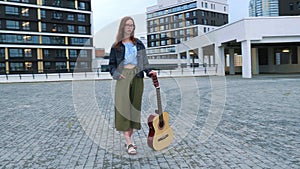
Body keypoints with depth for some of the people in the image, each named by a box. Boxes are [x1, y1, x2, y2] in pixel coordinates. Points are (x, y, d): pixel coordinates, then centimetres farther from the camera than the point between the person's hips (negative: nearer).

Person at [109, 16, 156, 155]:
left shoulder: (138, 44, 14)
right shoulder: (116, 46, 8)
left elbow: (144, 62, 11)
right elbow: (112, 64, 7)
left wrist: (149, 71, -7)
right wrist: (116, 74, -11)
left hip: (137, 77, 3)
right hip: (123, 77, -3)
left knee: (135, 107, 3)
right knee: (123, 107, -13)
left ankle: (128, 140, 14)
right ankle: (129, 143, -12)